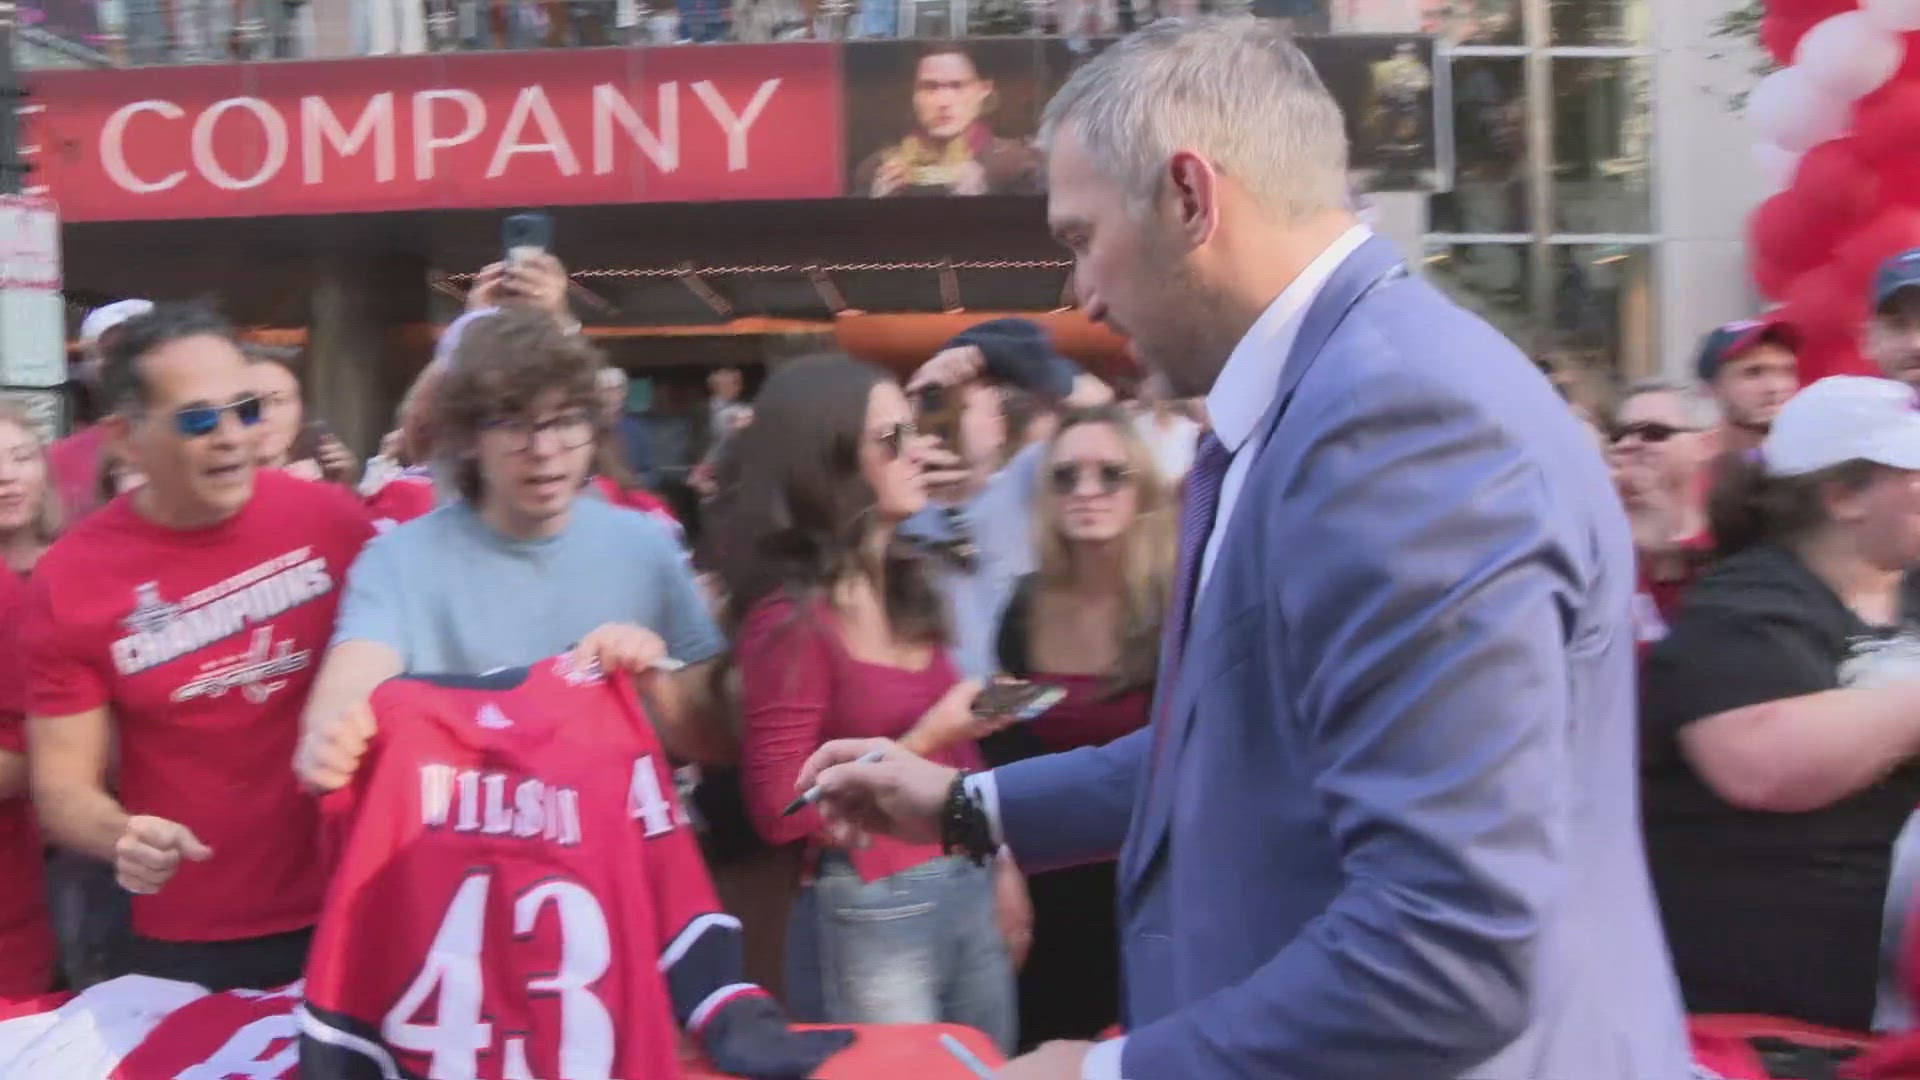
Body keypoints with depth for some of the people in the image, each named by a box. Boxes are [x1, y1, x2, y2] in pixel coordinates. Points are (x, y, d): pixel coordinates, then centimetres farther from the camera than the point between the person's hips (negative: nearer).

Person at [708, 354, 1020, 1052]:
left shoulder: (904, 588, 6)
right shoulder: (792, 619, -15)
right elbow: (781, 810, -16)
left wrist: (998, 864, 10)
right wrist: (925, 741, -18)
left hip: (968, 889, 7)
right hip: (873, 911, -7)